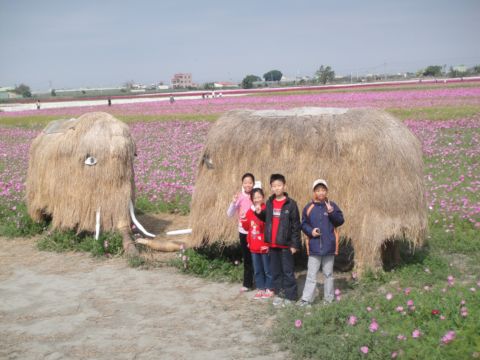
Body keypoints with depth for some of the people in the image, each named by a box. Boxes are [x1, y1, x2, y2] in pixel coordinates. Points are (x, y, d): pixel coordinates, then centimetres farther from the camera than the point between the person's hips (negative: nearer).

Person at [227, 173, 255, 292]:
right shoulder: (239, 197, -2)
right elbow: (230, 214, -5)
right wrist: (233, 202, -21)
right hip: (243, 232, 2)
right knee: (247, 259, 11)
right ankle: (247, 284, 20)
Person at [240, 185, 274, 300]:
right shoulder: (250, 211, 8)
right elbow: (247, 227, 15)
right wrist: (243, 220, -1)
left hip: (264, 246, -6)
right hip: (253, 246, 6)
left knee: (267, 269, 6)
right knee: (257, 270, 14)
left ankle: (269, 289, 18)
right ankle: (260, 289, 25)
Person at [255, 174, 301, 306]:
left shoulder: (291, 204, -8)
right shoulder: (269, 202, 8)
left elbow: (296, 225, -7)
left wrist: (295, 244, -10)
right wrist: (259, 213, -2)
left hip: (286, 244, -5)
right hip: (272, 243, 5)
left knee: (288, 271, 2)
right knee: (275, 270, 12)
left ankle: (290, 296, 10)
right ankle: (278, 293, 23)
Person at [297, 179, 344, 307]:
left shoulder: (332, 205, 0)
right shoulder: (309, 207, 2)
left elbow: (340, 221, -7)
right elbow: (303, 224, 7)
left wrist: (331, 212, -22)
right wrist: (310, 231, -12)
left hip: (329, 246, 0)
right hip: (314, 246, 0)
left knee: (328, 273, 11)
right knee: (311, 274, 4)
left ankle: (328, 298, 21)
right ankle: (306, 299, 6)